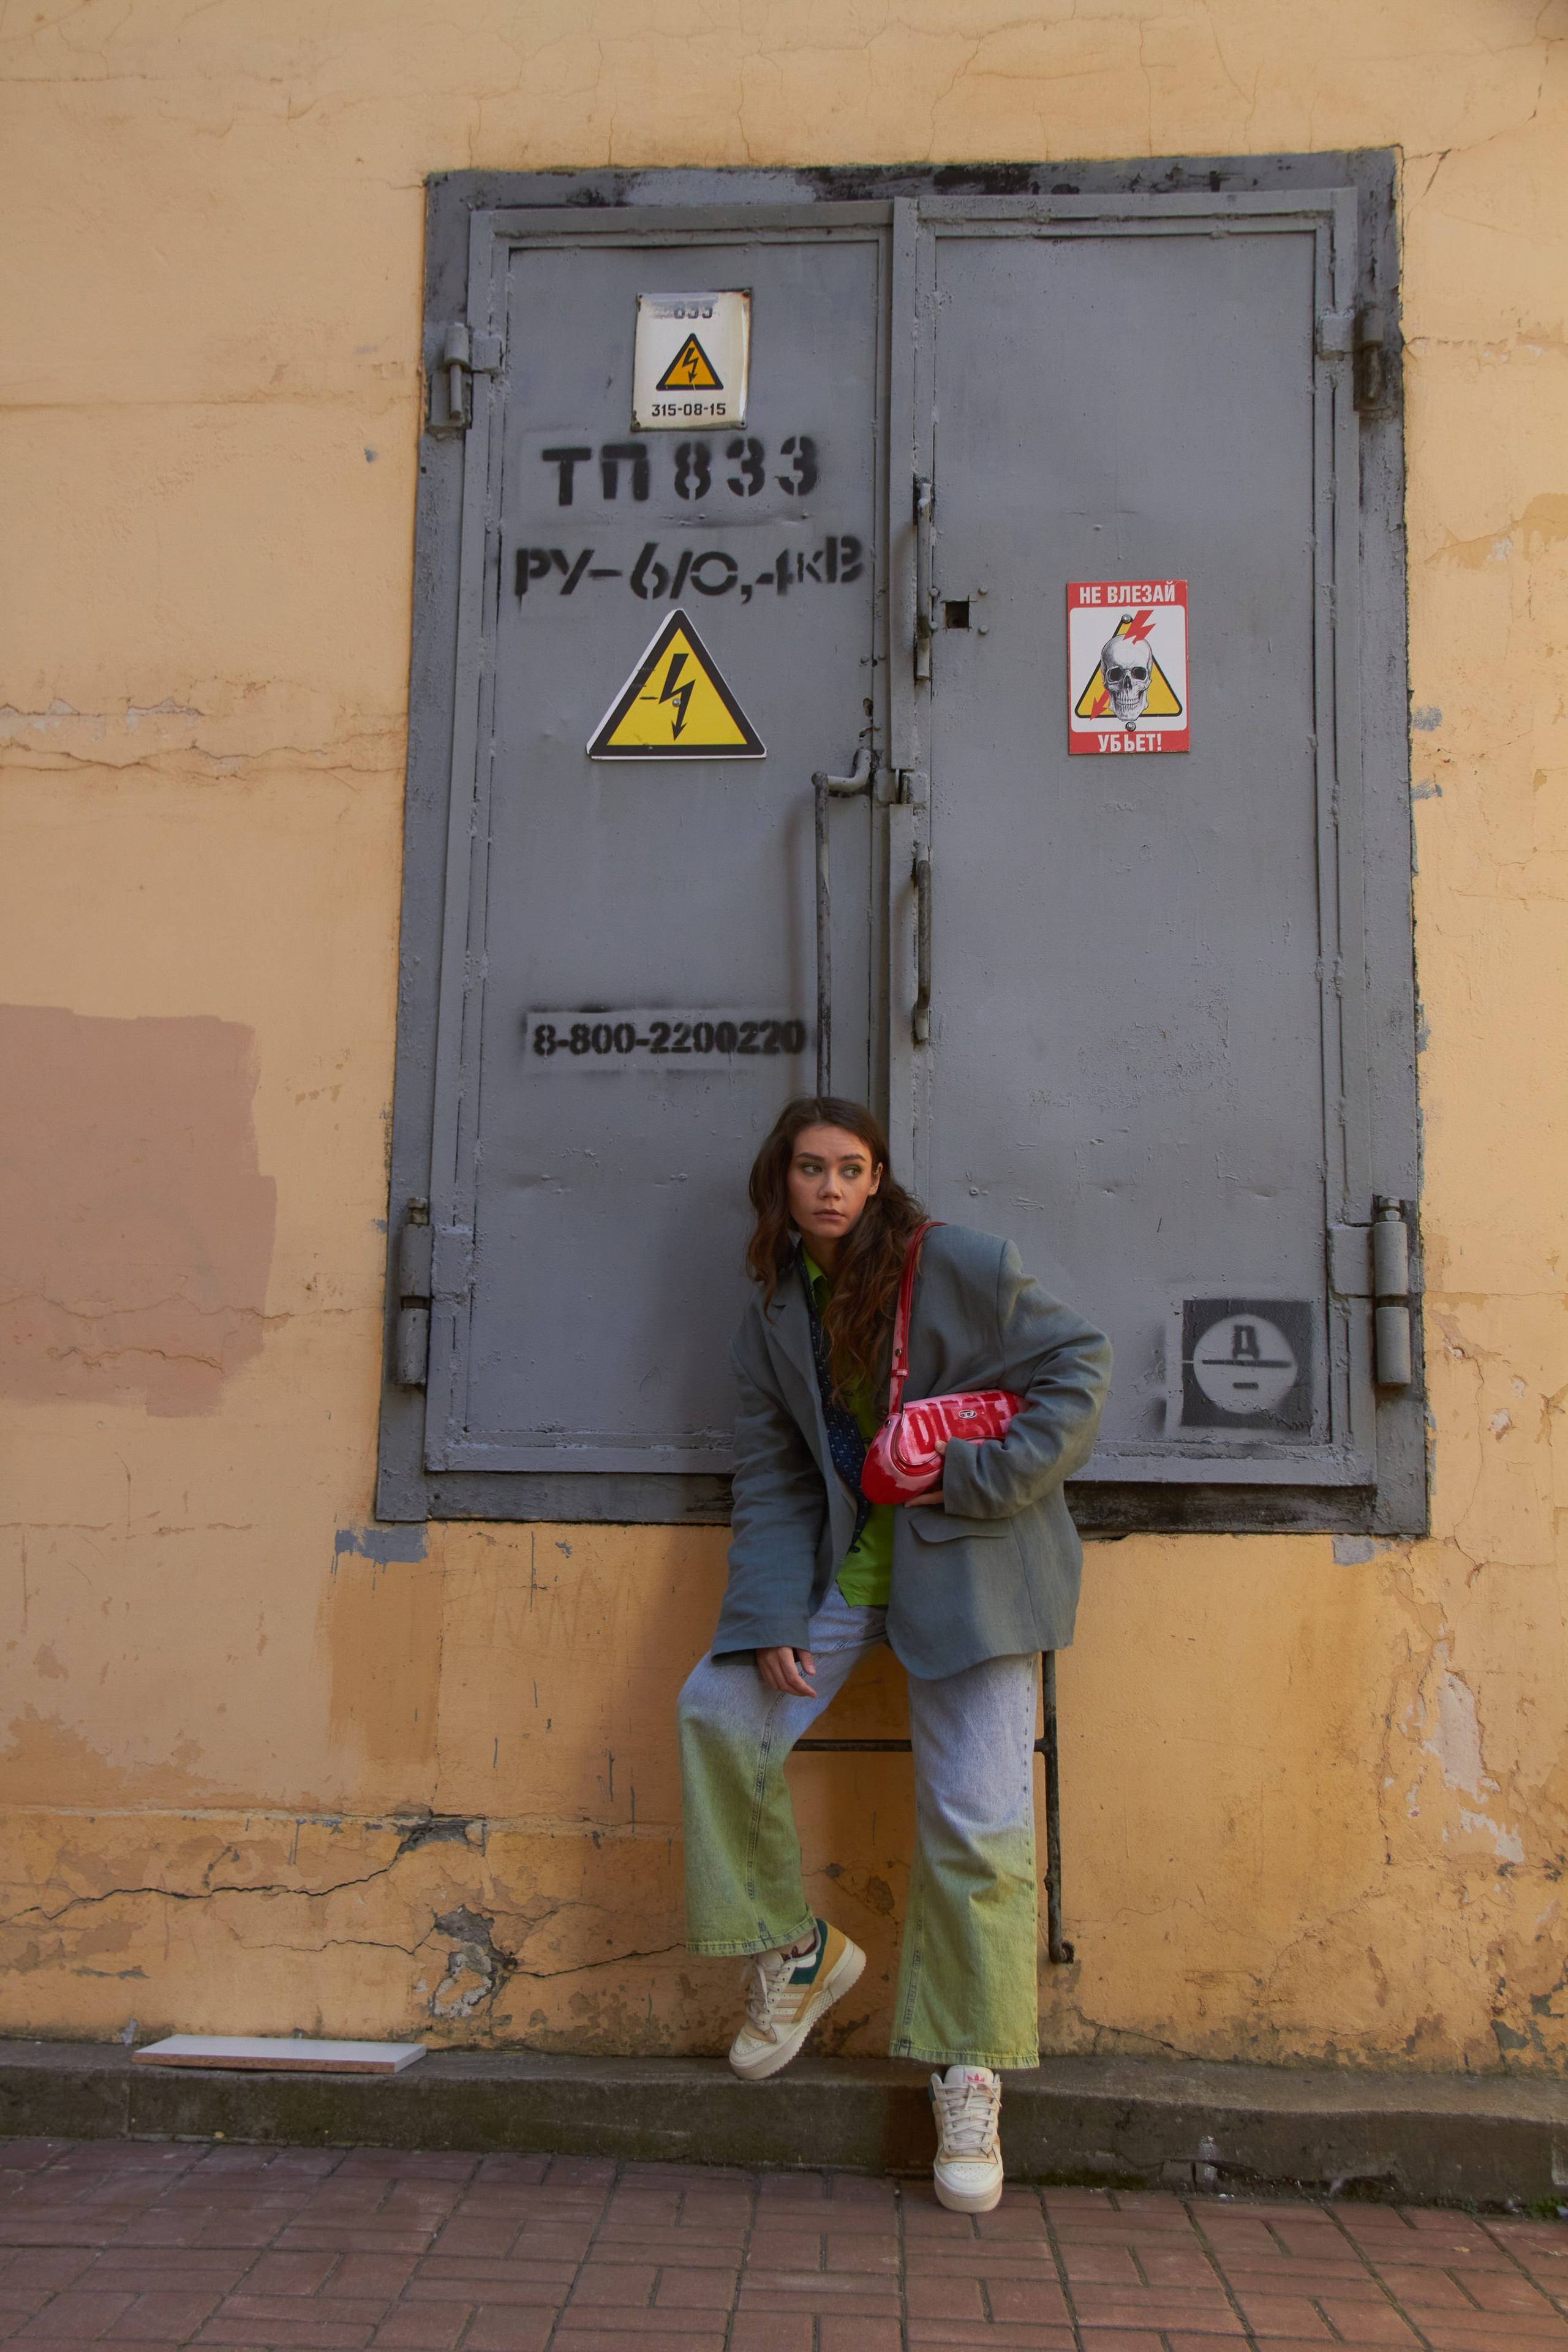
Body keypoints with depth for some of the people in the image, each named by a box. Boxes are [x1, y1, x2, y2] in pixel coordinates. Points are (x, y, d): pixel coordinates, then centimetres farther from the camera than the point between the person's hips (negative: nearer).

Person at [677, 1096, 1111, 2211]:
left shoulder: (956, 1264, -9)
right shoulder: (776, 1315, 6)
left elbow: (1079, 1363, -8)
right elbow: (772, 1478, 6)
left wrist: (981, 1479, -16)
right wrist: (770, 1621, -6)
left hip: (969, 1566, -5)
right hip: (845, 1565, 5)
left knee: (975, 1824, -6)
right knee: (720, 1710, -6)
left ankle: (971, 2081, 11)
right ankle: (795, 1948, 14)